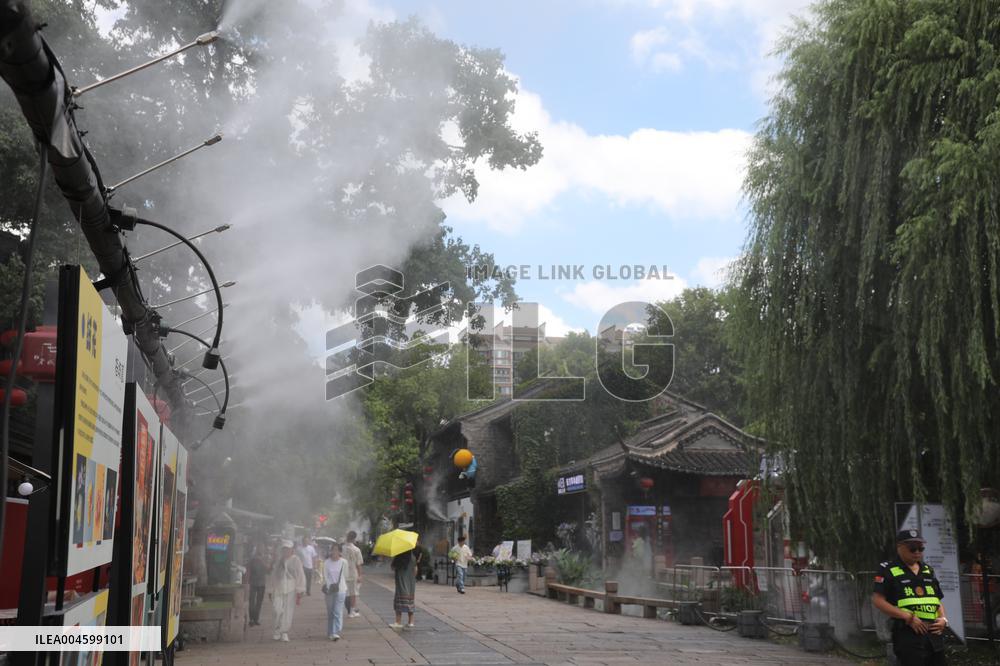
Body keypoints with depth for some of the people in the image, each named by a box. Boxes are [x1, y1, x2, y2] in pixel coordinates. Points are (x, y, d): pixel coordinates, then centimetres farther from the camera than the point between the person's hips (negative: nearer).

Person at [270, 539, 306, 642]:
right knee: (278, 610, -8)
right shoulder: (279, 561, 13)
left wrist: (299, 591, -3)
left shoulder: (295, 560, 1)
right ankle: (277, 631, 10)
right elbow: (273, 576, 18)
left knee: (288, 612, -3)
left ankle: (284, 632, 8)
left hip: (291, 589, -2)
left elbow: (300, 576, 0)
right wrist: (272, 591, 17)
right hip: (278, 589, 2)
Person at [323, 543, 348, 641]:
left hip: (340, 589, -1)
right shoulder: (326, 562, -2)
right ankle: (330, 633, 18)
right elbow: (325, 576, 0)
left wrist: (338, 585, 6)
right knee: (330, 612, 9)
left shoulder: (344, 562, -4)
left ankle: (335, 633, -11)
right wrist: (329, 587, -9)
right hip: (329, 589, 1)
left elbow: (345, 574, 8)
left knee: (338, 612, -8)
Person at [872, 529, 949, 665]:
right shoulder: (888, 570, -3)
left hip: (934, 634, 7)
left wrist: (943, 619, 3)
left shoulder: (928, 571, 18)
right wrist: (909, 617, -18)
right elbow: (878, 600, -12)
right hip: (908, 635, -7)